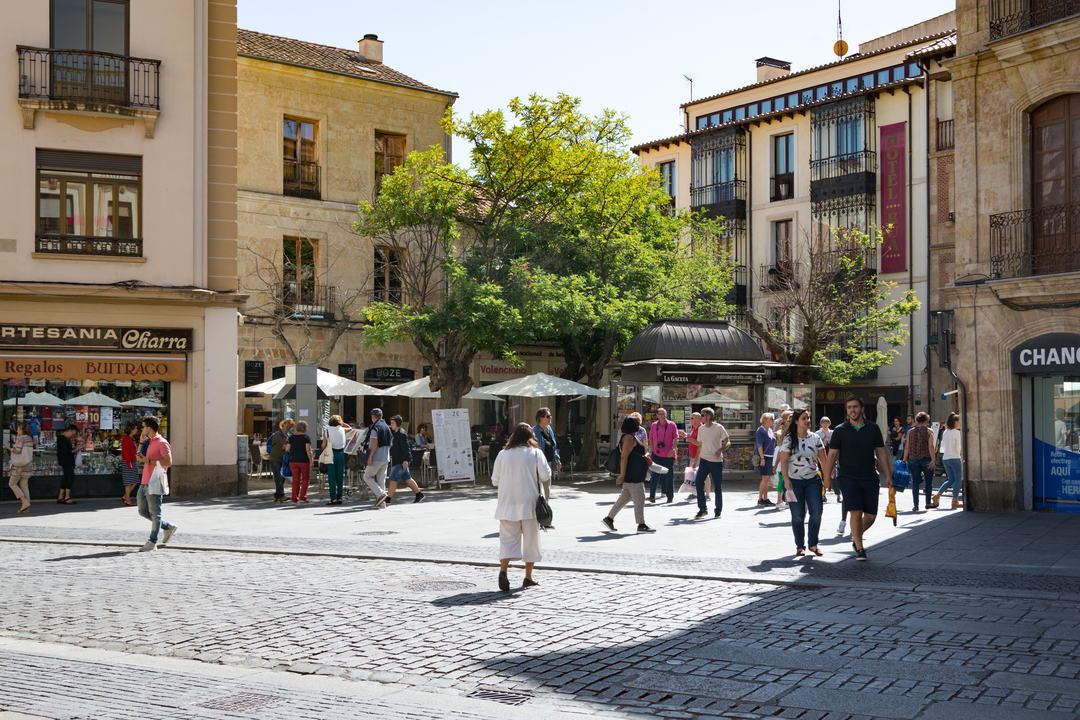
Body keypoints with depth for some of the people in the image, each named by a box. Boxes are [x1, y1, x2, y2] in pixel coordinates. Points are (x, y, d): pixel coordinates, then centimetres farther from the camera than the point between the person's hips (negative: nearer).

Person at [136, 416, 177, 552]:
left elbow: (168, 462, -19)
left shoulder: (162, 443, -11)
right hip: (145, 483, 10)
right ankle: (169, 527, 24)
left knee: (154, 513, -2)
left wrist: (148, 461, -18)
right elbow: (140, 457, 28)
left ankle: (152, 542, 4)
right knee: (143, 511, 13)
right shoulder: (149, 443, 18)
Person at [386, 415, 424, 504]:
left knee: (393, 478, -9)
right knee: (406, 478, 14)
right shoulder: (394, 433, 15)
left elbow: (406, 448, -20)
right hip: (397, 460, 10)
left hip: (401, 461, -10)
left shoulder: (402, 434, -15)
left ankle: (388, 499, -8)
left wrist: (405, 460, -25)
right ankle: (419, 494, 21)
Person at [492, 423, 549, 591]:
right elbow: (545, 475, -8)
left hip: (507, 505, 1)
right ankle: (528, 578, 15)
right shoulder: (535, 453, -2)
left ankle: (503, 570, -17)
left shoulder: (503, 454, 3)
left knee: (507, 539, 4)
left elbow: (495, 481, 4)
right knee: (530, 539, 10)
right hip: (529, 503, -1)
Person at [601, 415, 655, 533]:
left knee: (625, 497, 13)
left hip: (636, 474, 11)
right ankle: (641, 525, -1)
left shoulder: (632, 437, 19)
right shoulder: (629, 437, -15)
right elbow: (624, 457, -20)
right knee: (639, 498, -6)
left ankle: (609, 518, 15)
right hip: (631, 474, -11)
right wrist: (622, 475, -23)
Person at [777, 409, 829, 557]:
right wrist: (786, 479, -15)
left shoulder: (815, 438, 8)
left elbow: (823, 460, 11)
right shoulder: (788, 439, -1)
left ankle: (813, 544, 5)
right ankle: (800, 546, 13)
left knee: (816, 511, -10)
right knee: (798, 515, 1)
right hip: (794, 481, -2)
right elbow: (783, 461, -5)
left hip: (813, 480, 2)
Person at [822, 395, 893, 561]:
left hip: (870, 479, 3)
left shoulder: (873, 429, 6)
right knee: (856, 513, -10)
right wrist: (827, 478, -2)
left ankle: (856, 537, 32)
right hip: (849, 478, -2)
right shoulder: (840, 430, 0)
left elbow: (881, 453, 10)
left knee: (871, 516, 4)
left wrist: (888, 475, 4)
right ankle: (859, 549, 2)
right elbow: (831, 455, 2)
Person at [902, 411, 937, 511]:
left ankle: (916, 505, -4)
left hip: (913, 459, 2)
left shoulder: (910, 432, 6)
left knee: (915, 482, 2)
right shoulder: (929, 431, -1)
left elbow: (907, 447, 4)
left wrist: (905, 460, 9)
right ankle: (928, 503, 22)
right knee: (929, 481, 12)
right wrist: (933, 460, -12)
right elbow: (931, 446, -11)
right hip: (926, 459, -2)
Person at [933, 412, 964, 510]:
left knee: (951, 480, 16)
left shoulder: (945, 432, 9)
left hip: (945, 459, 7)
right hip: (955, 458, -7)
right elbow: (958, 448, -12)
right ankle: (955, 501, 1)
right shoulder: (956, 432, -10)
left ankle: (937, 495, 7)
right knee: (957, 480, 1)